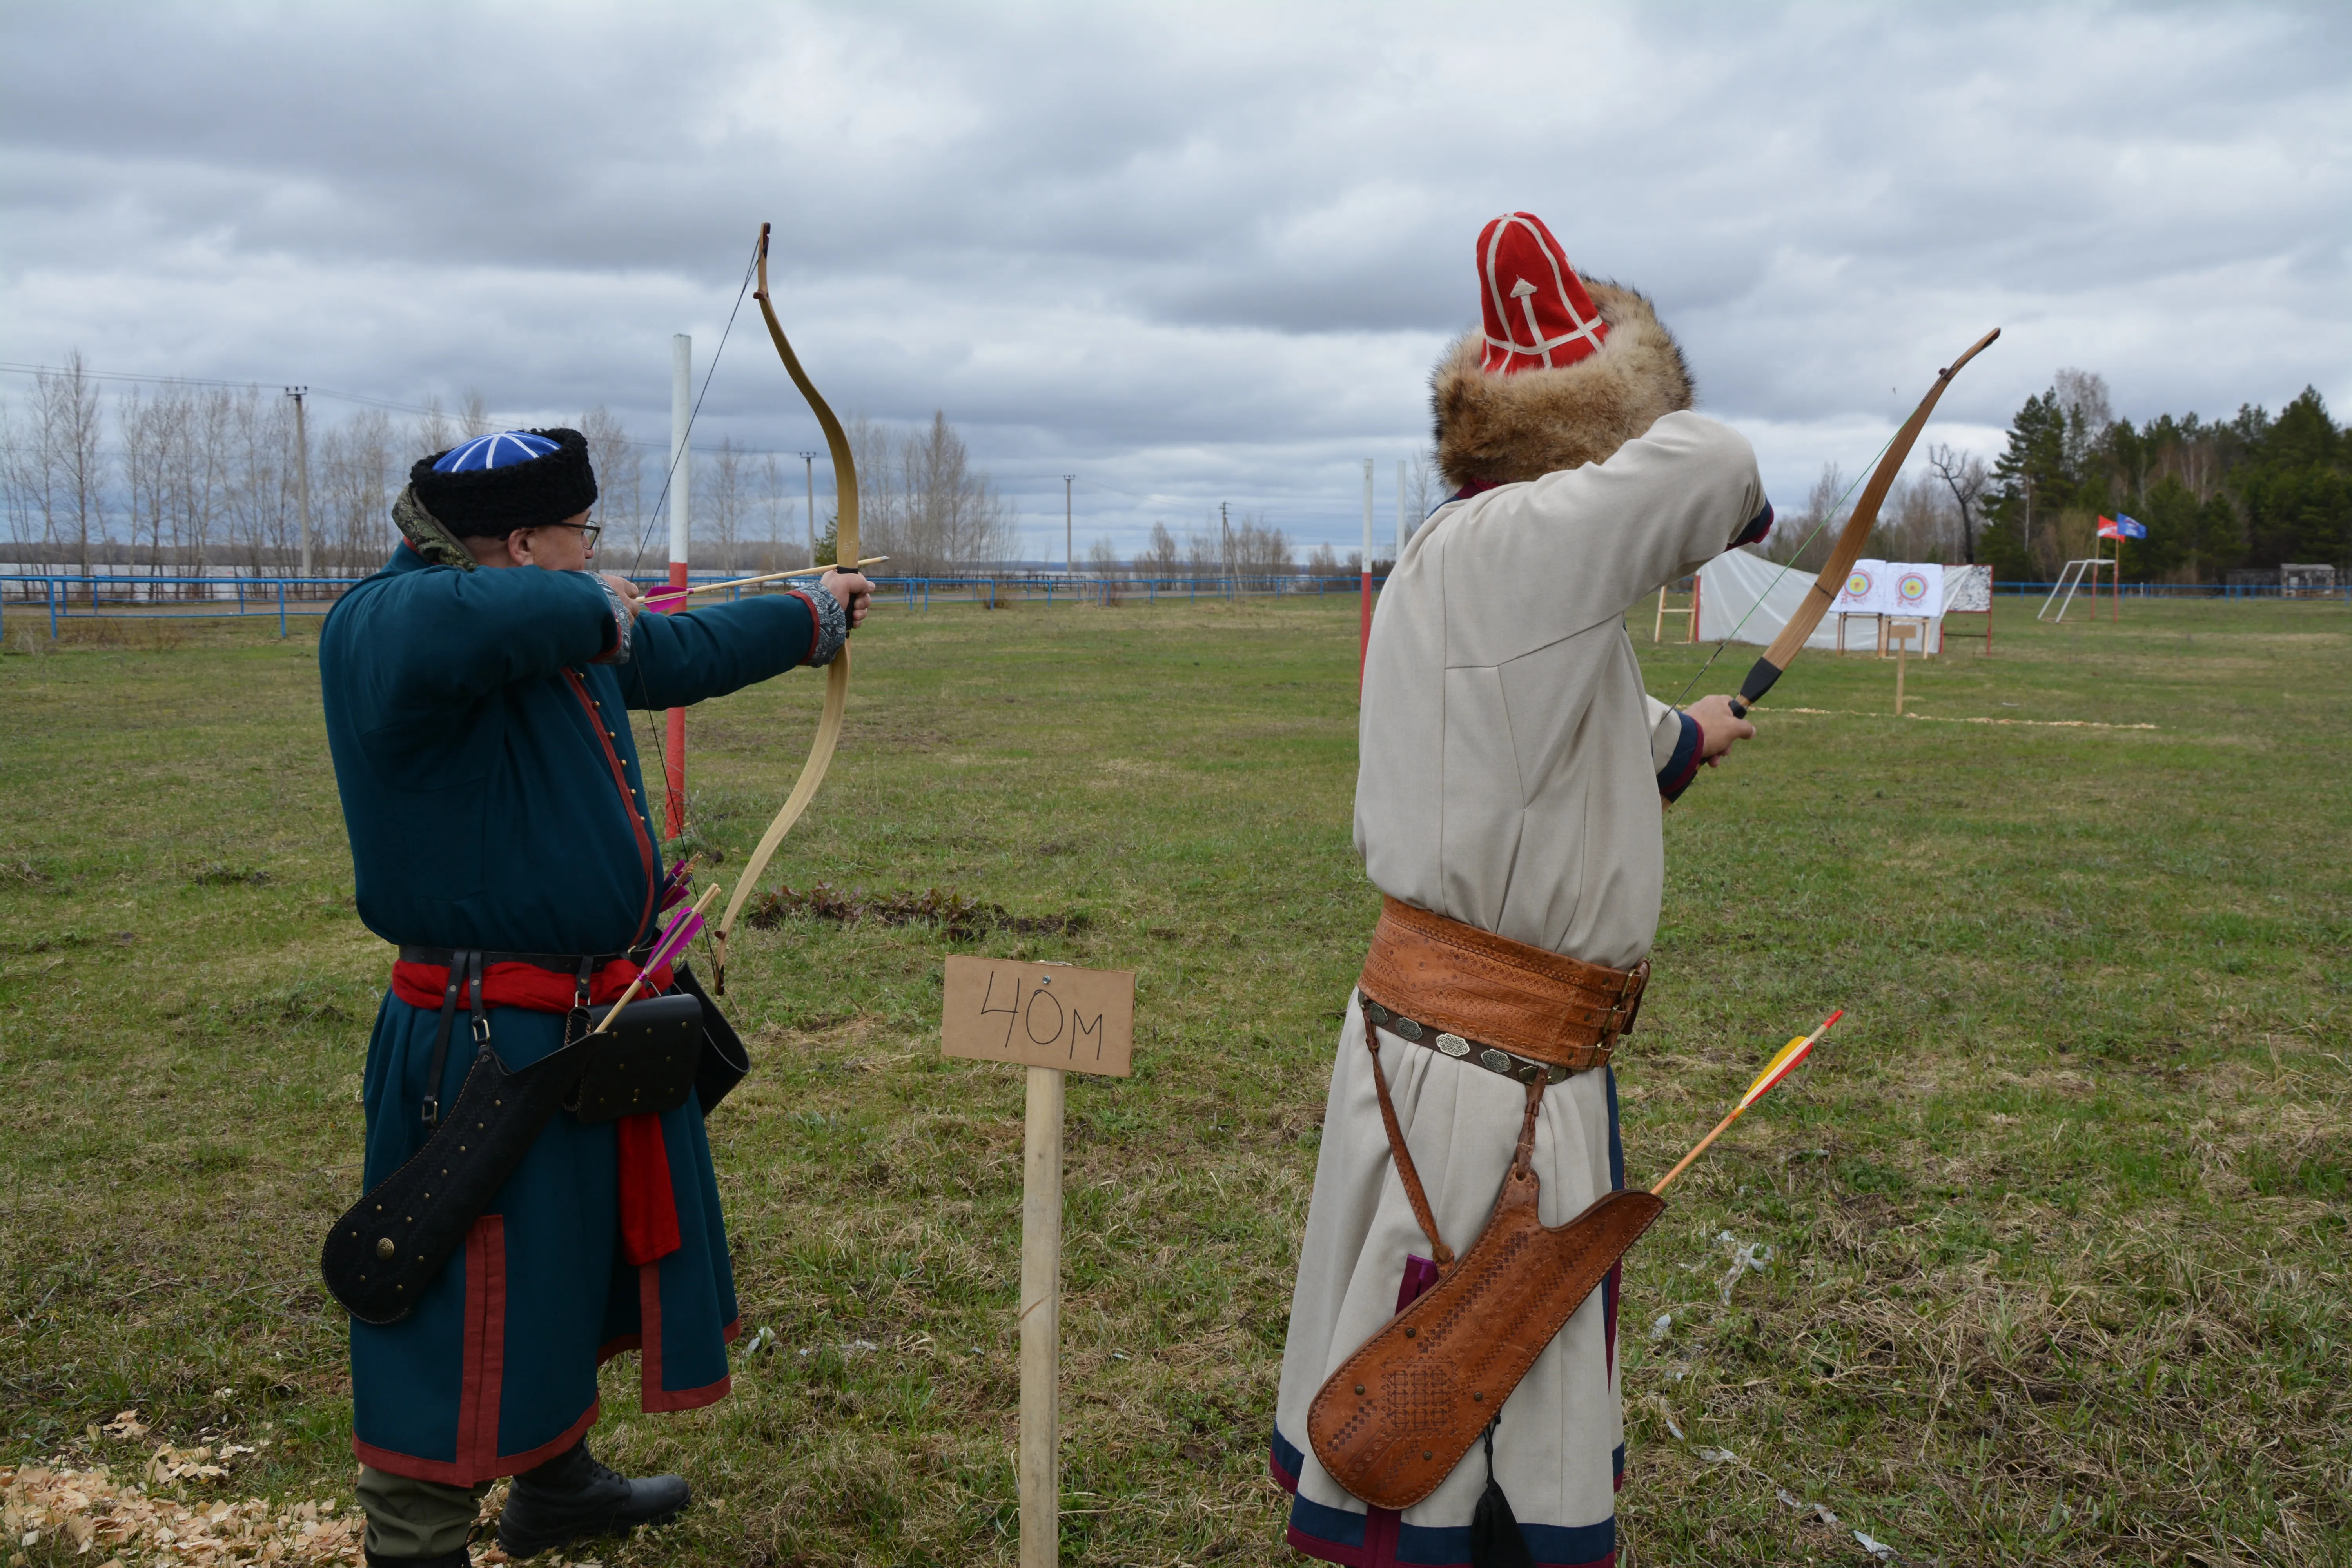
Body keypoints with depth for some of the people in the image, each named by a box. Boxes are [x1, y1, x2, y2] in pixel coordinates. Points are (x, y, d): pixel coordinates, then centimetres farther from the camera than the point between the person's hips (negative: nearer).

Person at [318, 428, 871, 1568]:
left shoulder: (568, 630, 9)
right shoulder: (383, 628, -21)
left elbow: (684, 654, 26)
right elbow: (469, 620, -46)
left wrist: (815, 616, 38)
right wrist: (596, 609, -26)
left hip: (598, 1028, 11)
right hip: (484, 1047, -10)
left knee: (575, 1273, 26)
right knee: (471, 1317, 0)